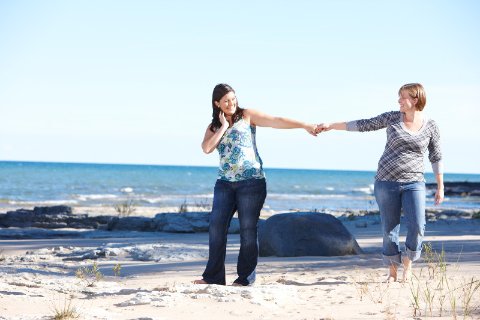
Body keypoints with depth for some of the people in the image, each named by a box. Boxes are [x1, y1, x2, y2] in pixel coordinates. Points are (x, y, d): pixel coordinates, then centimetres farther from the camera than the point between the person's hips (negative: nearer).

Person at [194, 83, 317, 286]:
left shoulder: (246, 116, 5)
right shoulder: (213, 127, 15)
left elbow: (276, 121, -4)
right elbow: (206, 148, -3)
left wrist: (304, 125, -13)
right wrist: (223, 127, -3)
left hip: (251, 181, -4)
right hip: (225, 183, 4)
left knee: (248, 229, -2)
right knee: (216, 226, -2)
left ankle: (245, 278, 4)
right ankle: (214, 276, 4)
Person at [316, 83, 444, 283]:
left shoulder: (430, 126, 2)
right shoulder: (392, 118, 2)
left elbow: (436, 157, 8)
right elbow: (364, 125, 5)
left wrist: (440, 187, 8)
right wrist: (331, 126, 3)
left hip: (414, 183, 0)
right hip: (386, 182, 1)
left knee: (417, 227, -14)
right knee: (389, 229, 2)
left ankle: (408, 261, 12)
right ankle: (392, 271, 17)